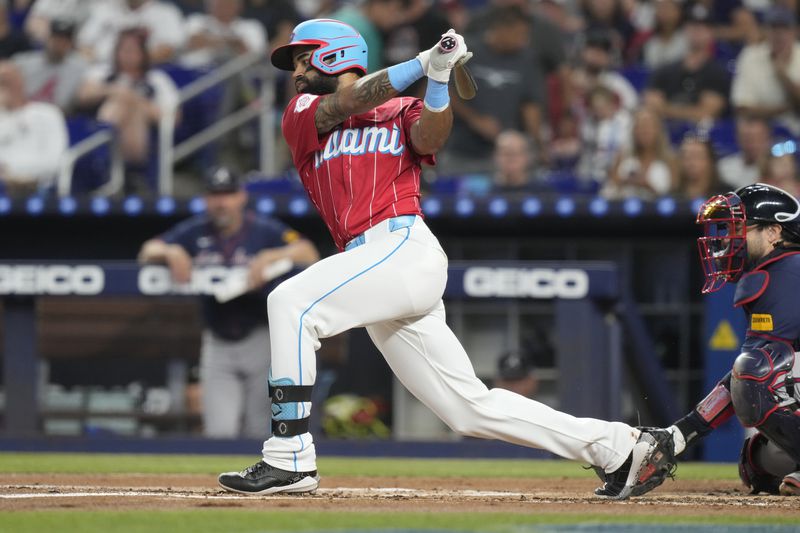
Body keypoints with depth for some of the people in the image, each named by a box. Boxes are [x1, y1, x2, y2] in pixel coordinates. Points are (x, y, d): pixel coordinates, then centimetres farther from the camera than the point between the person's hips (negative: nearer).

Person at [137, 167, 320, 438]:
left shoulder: (265, 230, -7)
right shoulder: (195, 232, 3)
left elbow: (309, 253, -20)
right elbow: (147, 252, 0)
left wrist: (271, 257, -35)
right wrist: (170, 252, -20)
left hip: (259, 342, -2)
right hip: (217, 345, 2)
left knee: (258, 432, 2)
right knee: (219, 432, -9)